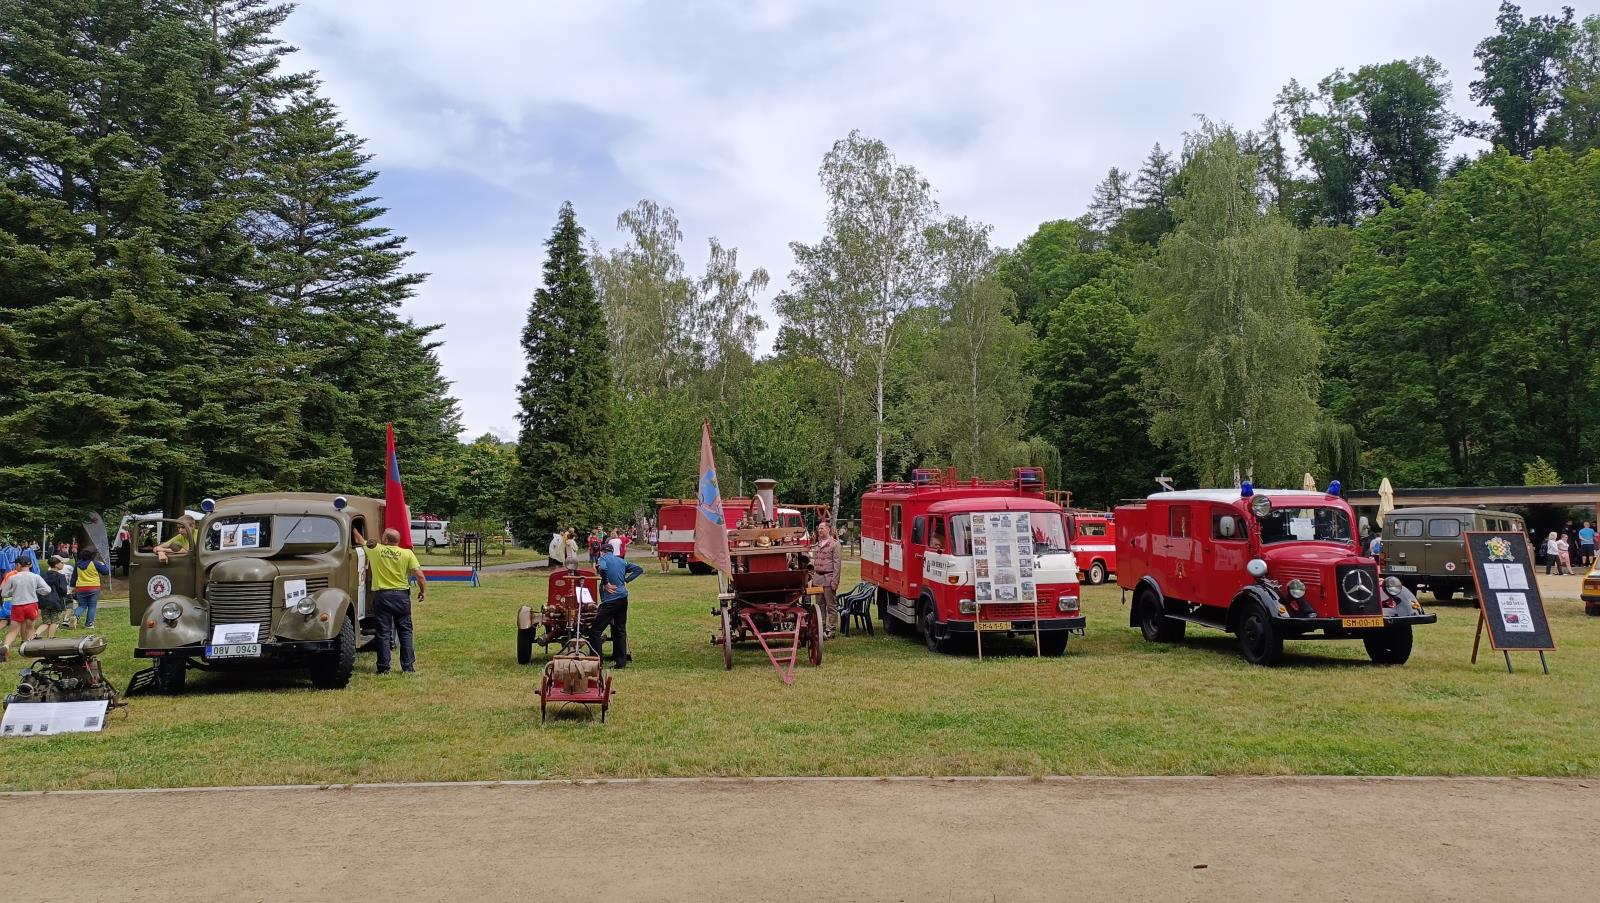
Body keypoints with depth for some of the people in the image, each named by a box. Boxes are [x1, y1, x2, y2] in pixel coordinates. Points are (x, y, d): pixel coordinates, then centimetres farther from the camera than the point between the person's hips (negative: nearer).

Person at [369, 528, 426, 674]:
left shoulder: (375, 550, -3)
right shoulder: (407, 553, -4)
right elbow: (420, 576, -8)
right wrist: (423, 591, 8)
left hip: (381, 595, 0)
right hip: (401, 595, 0)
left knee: (383, 633, 5)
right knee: (405, 631, 8)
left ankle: (383, 668, 8)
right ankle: (408, 666, 8)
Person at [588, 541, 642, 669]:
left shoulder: (604, 559, -4)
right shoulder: (621, 561, 15)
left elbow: (602, 568, -28)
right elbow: (639, 569, 18)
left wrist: (605, 584, -15)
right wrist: (626, 581, 13)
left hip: (611, 600, -7)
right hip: (623, 598, 7)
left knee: (595, 630, -1)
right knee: (620, 630, 13)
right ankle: (621, 661, 14)